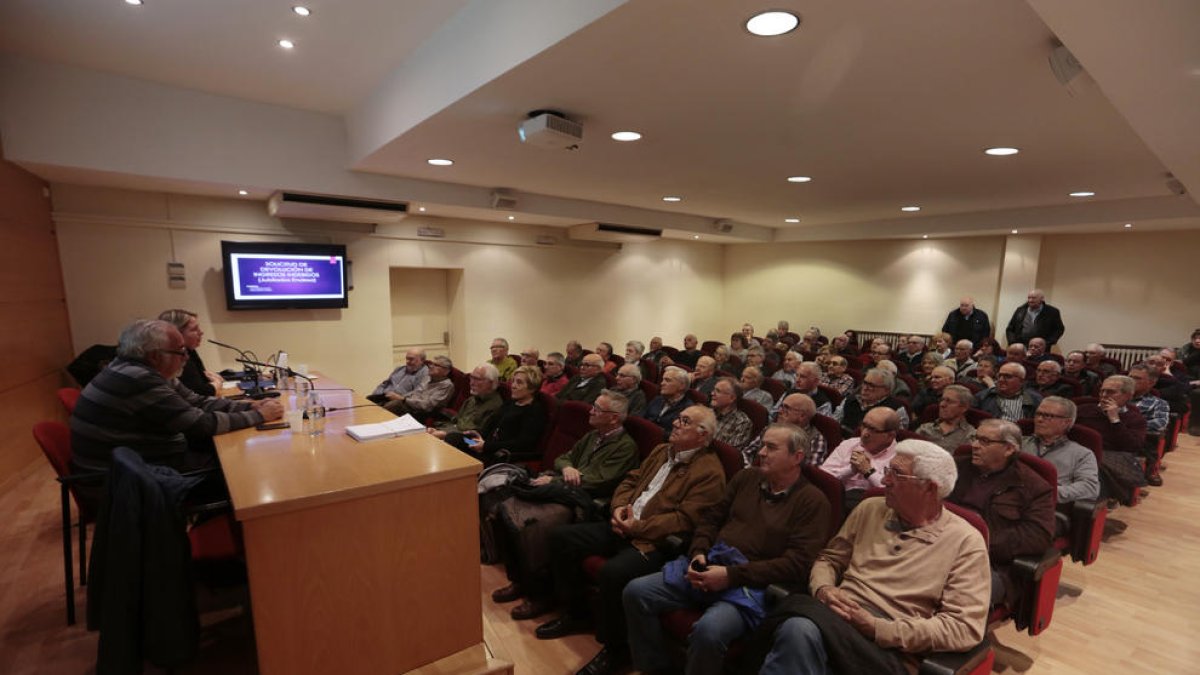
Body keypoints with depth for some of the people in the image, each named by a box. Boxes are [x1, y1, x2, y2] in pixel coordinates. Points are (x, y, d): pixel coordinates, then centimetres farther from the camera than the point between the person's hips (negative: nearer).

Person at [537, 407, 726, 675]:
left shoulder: (710, 471, -12)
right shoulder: (661, 451, 15)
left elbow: (686, 520, -19)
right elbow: (631, 480, 18)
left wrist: (639, 527, -20)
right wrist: (619, 506, -3)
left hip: (656, 542, -8)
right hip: (624, 528, 9)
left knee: (612, 572, -35)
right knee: (561, 537, 1)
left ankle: (615, 649, -7)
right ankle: (574, 613, 18)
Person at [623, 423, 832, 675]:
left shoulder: (812, 501, -3)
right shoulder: (746, 477, 13)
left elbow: (797, 564, -12)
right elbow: (712, 519, 17)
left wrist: (732, 575, -18)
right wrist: (699, 554, -4)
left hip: (752, 585, -5)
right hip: (708, 567, 6)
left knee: (708, 631, -35)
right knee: (636, 592, -10)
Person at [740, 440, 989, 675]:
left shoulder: (965, 541, 1)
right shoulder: (870, 509, 13)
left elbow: (965, 627, -6)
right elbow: (830, 558, 20)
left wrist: (877, 627, -15)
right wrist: (822, 588, -4)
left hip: (888, 649, -4)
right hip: (836, 616, 4)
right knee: (799, 629, -36)